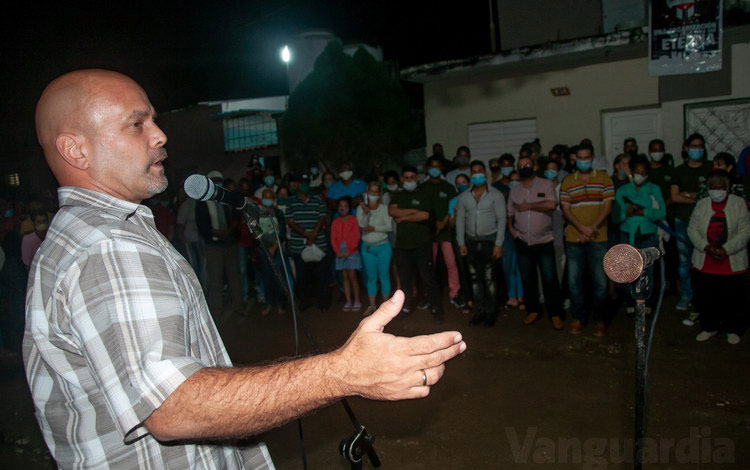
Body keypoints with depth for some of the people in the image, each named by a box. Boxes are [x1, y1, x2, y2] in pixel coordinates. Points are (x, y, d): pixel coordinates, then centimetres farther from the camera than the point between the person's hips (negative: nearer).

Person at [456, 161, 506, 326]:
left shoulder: (496, 195, -2)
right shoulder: (464, 197, 8)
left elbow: (501, 220, -5)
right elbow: (460, 220, 9)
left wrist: (498, 244, -10)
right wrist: (461, 243, 2)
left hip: (489, 240, -3)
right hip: (471, 241, 3)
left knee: (489, 278, -6)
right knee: (475, 277, 6)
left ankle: (491, 312, 5)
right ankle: (479, 311, 15)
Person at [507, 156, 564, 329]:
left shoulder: (546, 185, -3)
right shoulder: (514, 191, 11)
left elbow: (551, 204, -20)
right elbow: (510, 213, 20)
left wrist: (529, 206, -12)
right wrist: (511, 228, 3)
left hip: (544, 241, -4)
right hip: (523, 243, 4)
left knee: (550, 279, -3)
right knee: (527, 279, 11)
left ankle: (555, 314, 8)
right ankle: (533, 310, 24)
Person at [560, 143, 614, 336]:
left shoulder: (603, 178, 7)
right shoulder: (567, 181, 10)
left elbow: (608, 206, 0)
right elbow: (565, 209, 3)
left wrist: (593, 228, -13)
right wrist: (582, 228, -12)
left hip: (597, 239, -1)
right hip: (574, 239, 2)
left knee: (600, 282, 0)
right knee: (574, 281, 4)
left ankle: (599, 320, 14)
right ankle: (578, 318, 18)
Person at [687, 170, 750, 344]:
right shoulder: (701, 204, 4)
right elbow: (692, 229, 1)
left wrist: (726, 250, -18)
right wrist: (706, 247, -14)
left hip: (732, 263, -2)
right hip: (704, 263, 2)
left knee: (732, 299, 7)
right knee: (705, 299, 10)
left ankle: (733, 329, 26)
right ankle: (709, 327, 28)